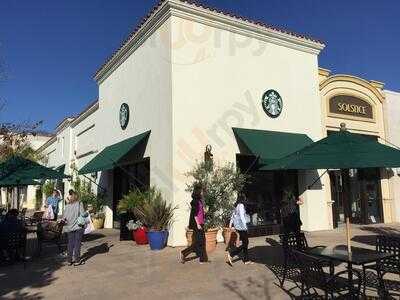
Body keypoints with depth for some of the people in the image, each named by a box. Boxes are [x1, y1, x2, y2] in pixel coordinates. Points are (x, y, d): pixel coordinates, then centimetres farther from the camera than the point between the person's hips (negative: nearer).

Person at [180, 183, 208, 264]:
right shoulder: (195, 201, -16)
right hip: (197, 224, -9)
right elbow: (194, 213, -20)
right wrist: (197, 224, -21)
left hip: (200, 223, 9)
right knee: (198, 241, -3)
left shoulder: (199, 201, 12)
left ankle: (203, 258, 18)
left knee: (202, 241, 12)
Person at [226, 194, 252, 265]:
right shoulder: (241, 205, -13)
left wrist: (230, 224, 20)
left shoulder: (236, 206, 13)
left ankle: (246, 260, 18)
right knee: (244, 244, -3)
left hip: (237, 227, 9)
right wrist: (245, 226, -16)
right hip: (241, 227, -9)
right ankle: (230, 254, -11)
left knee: (245, 243, 14)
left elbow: (232, 216, 16)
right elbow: (242, 216, -18)